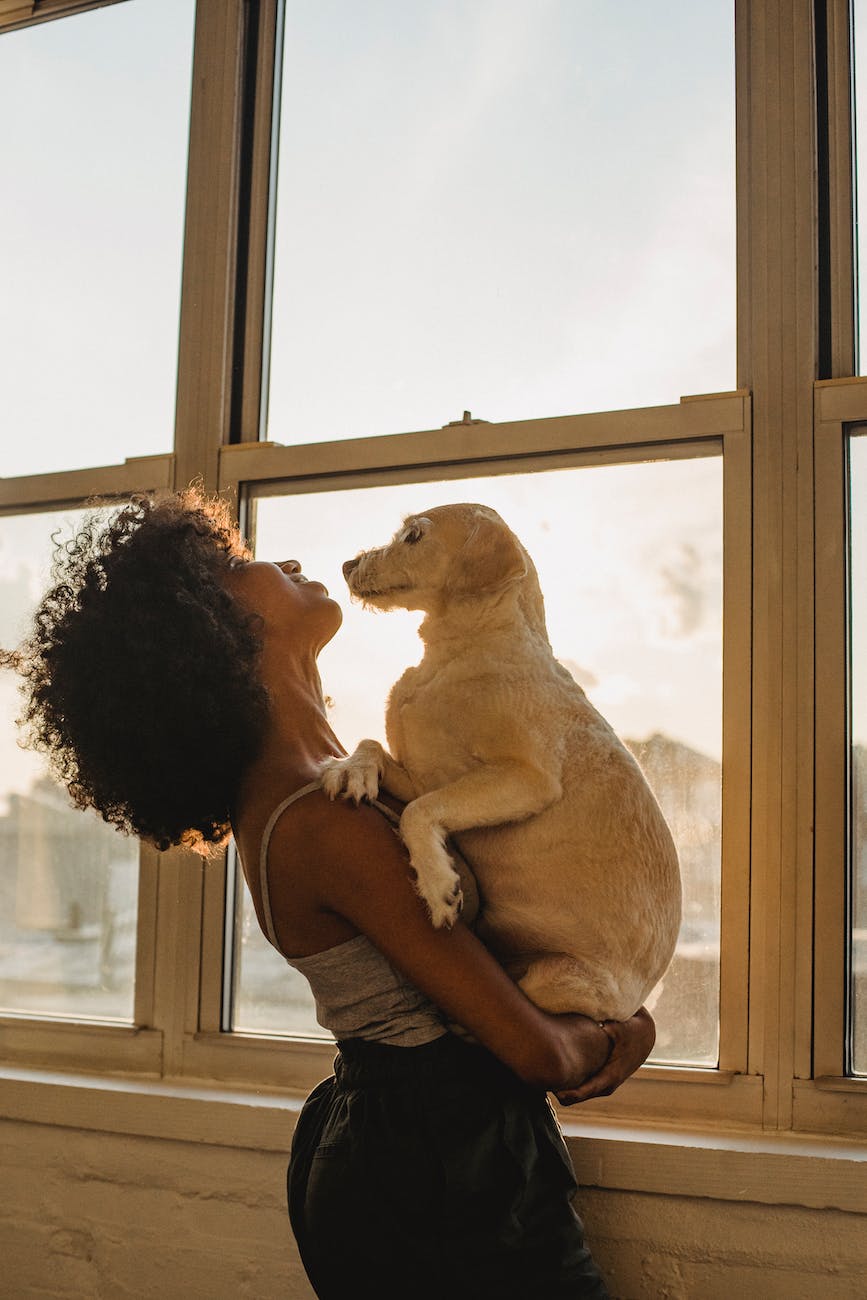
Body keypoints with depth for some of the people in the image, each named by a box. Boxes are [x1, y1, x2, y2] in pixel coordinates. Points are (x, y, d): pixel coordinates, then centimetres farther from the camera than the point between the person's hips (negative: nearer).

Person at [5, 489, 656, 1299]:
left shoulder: (279, 798, 5)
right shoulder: (326, 828, -25)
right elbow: (536, 1050, -22)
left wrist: (627, 1015, 1)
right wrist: (606, 1043, 0)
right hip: (448, 1172, -9)